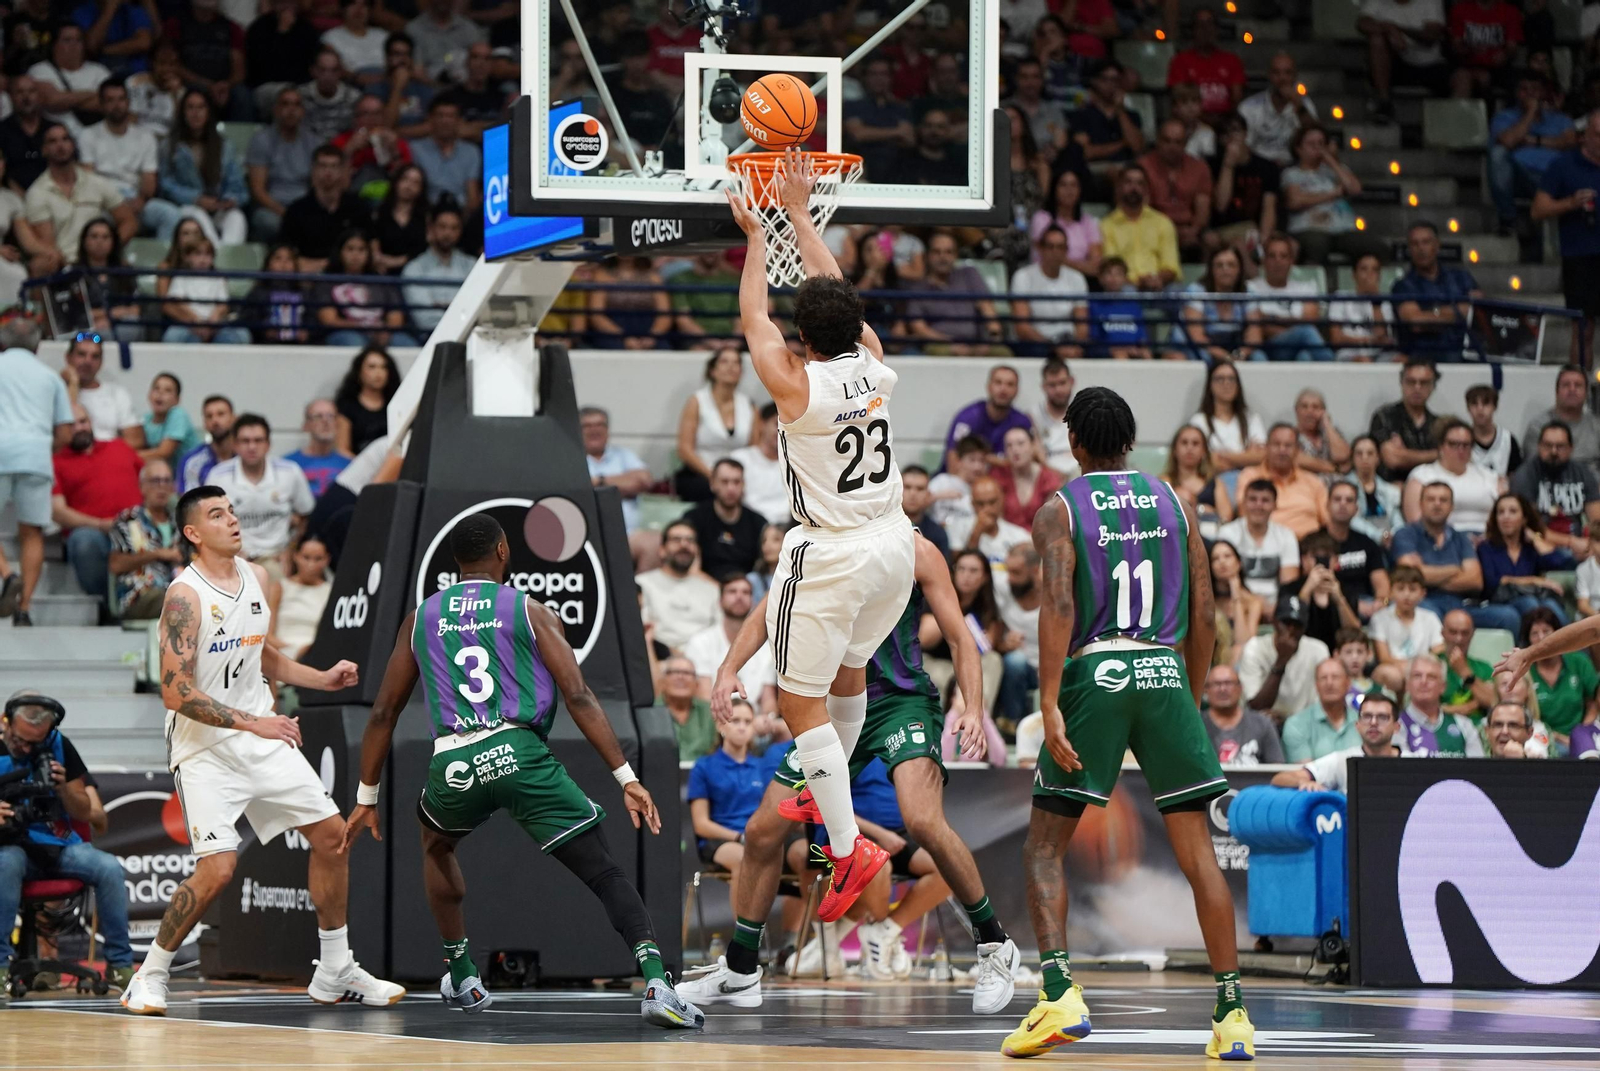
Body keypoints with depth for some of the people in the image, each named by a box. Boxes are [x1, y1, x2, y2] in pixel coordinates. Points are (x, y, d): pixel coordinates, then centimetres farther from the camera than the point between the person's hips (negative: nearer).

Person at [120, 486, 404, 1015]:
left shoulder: (255, 578, 6)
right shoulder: (185, 595, -18)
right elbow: (176, 693, -23)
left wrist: (321, 678, 11)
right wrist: (251, 723, -26)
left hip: (263, 738, 8)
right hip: (205, 748, -8)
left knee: (332, 835, 6)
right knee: (217, 870, -18)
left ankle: (335, 973, 18)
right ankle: (150, 977, 1)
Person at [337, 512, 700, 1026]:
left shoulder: (421, 618, 20)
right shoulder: (529, 610, 11)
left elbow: (383, 714, 22)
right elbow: (578, 698, 0)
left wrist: (366, 799, 30)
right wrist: (626, 778, -3)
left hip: (453, 765, 3)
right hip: (519, 751, -3)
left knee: (436, 844, 36)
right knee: (604, 872, -3)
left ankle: (462, 980, 36)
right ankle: (655, 981, -25)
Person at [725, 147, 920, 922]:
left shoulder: (797, 386, -16)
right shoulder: (875, 367, -2)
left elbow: (753, 318, 0)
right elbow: (840, 297, 13)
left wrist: (757, 237, 13)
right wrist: (799, 214, 21)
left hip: (830, 558, -7)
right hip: (893, 543, 7)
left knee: (801, 703, -2)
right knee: (849, 670, 28)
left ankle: (849, 849, -10)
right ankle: (829, 793, 47)